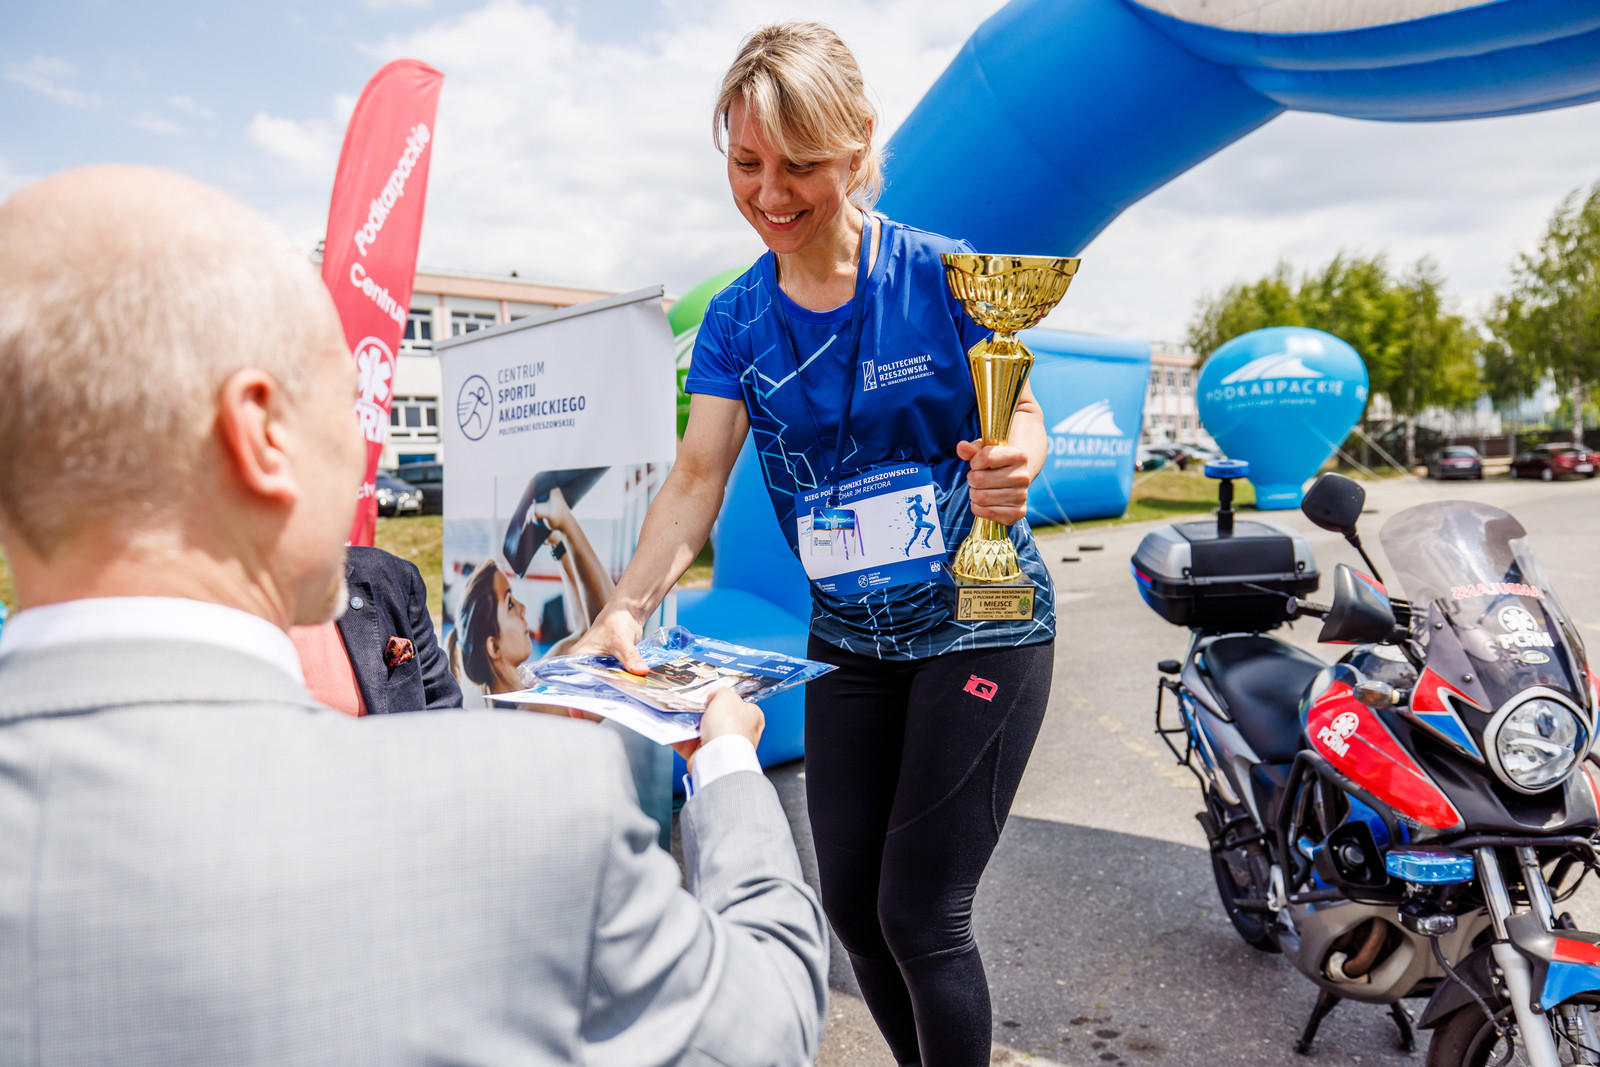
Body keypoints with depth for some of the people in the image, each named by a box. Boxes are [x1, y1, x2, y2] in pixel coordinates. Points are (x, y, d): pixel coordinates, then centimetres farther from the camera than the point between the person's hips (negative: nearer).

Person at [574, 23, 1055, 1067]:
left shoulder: (942, 274, -12)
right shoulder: (736, 319, -2)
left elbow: (1017, 414, -6)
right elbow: (696, 480, -10)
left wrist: (1013, 462, -31)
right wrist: (625, 609, -25)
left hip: (981, 625, -4)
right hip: (847, 637, 5)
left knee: (921, 912, -2)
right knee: (850, 902, 13)